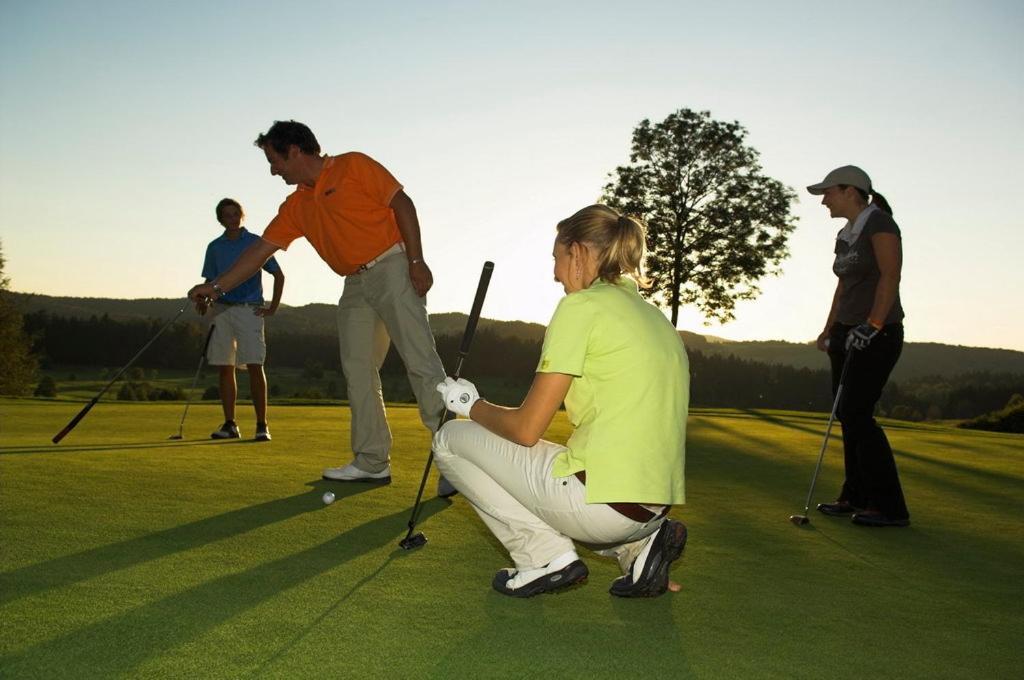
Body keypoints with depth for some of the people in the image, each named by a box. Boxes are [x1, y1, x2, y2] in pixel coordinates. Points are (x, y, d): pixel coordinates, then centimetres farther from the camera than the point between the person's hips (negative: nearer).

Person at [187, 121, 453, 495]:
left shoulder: (353, 166, -1)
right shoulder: (296, 206, 17)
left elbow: (402, 203, -6)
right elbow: (262, 249, 19)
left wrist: (417, 261, -15)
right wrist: (217, 286, 17)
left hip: (392, 267, -7)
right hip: (355, 285, 8)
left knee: (420, 359, -15)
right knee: (357, 371, 1)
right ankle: (372, 462, 4)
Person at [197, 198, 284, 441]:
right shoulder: (214, 247, 13)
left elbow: (279, 275, 6)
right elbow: (210, 281, 18)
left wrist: (273, 308, 0)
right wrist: (203, 301, -3)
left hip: (250, 310, -4)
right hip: (221, 310, 4)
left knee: (255, 366, -11)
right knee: (225, 368, 4)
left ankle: (262, 425, -9)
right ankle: (229, 425, 11)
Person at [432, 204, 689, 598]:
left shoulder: (582, 304, -9)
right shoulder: (656, 318, 16)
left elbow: (526, 429, -9)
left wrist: (470, 405, 9)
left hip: (603, 504, -8)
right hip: (654, 504, 9)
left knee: (450, 439, 7)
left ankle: (547, 555, 1)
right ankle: (637, 544, 14)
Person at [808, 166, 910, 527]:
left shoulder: (879, 223, -9)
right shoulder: (844, 236, 16)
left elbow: (891, 277, -18)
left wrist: (872, 326, -23)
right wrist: (829, 330, 16)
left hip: (877, 334, -9)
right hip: (848, 333, 9)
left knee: (856, 413, -13)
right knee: (848, 415, 8)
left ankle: (890, 507, -6)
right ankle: (857, 497, 16)